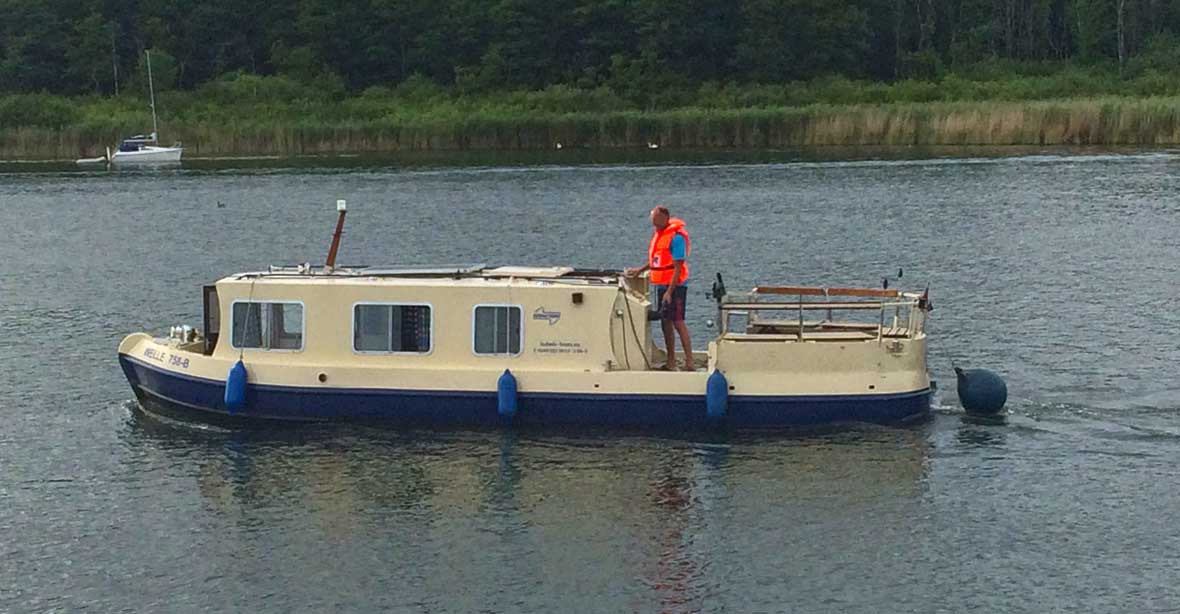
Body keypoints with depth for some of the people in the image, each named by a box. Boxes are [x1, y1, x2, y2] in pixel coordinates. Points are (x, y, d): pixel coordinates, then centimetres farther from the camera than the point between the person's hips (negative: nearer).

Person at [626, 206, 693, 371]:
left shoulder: (676, 237, -15)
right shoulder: (657, 234, 12)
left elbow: (678, 267, -18)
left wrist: (670, 291, -21)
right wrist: (640, 270, 15)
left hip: (675, 286, -9)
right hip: (660, 285, 9)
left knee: (678, 322, -11)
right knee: (665, 322, 10)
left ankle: (689, 362, -11)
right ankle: (671, 363, 17)